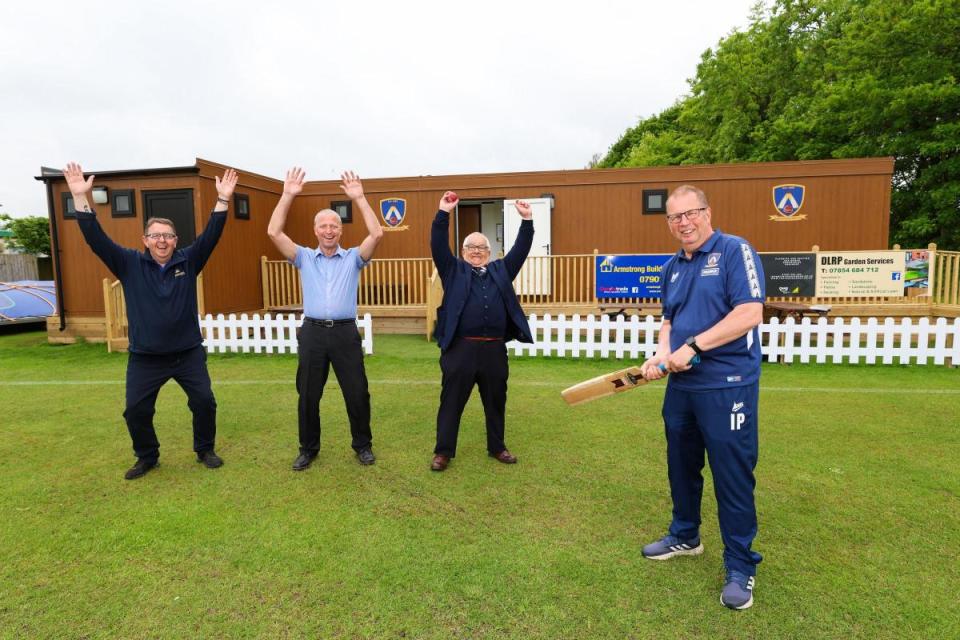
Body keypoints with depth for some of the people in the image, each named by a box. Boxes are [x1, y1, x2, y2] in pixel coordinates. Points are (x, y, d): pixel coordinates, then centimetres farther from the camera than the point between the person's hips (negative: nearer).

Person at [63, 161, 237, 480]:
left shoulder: (188, 260, -1)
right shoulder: (130, 264, 0)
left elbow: (210, 236, -11)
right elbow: (97, 240, -8)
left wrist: (222, 201, -22)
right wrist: (80, 198, -17)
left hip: (189, 353, 0)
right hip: (144, 358, 1)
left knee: (204, 402, 1)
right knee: (136, 410, 5)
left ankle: (205, 450, 23)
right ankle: (147, 457, 28)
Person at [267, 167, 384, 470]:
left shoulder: (353, 257, 5)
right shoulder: (304, 257, 9)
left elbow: (377, 234, -10)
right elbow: (274, 232, -2)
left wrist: (359, 198, -11)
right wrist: (288, 196, -7)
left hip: (345, 333, -1)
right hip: (313, 333, 1)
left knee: (358, 394, 5)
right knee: (308, 396, 11)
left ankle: (363, 445, 24)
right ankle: (308, 448, 28)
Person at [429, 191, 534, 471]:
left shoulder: (501, 270, 16)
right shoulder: (454, 270, 9)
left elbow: (520, 250, 11)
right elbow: (438, 246, -2)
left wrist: (526, 220, 3)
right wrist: (443, 213, -10)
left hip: (494, 349, 3)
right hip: (461, 348, -2)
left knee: (496, 402, 14)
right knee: (451, 401, 4)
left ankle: (497, 447, 30)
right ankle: (443, 451, 16)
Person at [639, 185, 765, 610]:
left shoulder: (735, 251, -9)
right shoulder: (671, 268, 12)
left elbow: (750, 313, -19)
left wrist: (692, 346, -20)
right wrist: (662, 354, -2)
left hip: (728, 385, -7)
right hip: (681, 384, 7)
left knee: (732, 476, 2)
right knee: (681, 466, 18)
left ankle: (740, 567, 19)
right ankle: (685, 536, 39)